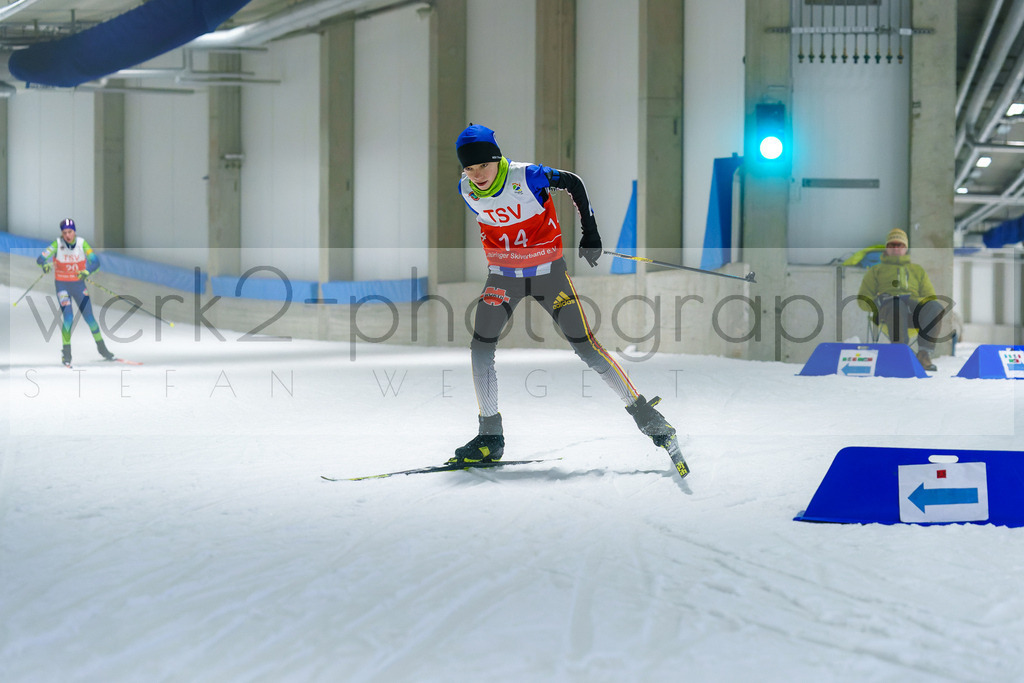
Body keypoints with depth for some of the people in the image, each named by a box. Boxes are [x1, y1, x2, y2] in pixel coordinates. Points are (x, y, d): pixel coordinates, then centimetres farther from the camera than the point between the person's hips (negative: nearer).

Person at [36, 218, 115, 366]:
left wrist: (86, 272, -36)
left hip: (79, 285, 2)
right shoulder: (57, 244, -13)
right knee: (68, 318, -16)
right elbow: (41, 258, -19)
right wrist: (44, 264, -43)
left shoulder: (82, 243, -11)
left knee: (89, 317, 4)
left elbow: (95, 261, -16)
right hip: (62, 285, -2)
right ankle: (66, 352, -2)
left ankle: (101, 347, 24)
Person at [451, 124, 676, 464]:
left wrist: (591, 233, -12)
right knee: (481, 347, -8)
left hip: (548, 272, -4)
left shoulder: (526, 177, -22)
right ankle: (490, 435, 3)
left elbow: (573, 183, -8)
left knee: (584, 345, -5)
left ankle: (641, 410, 6)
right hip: (503, 276, 4)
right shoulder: (466, 190, -9)